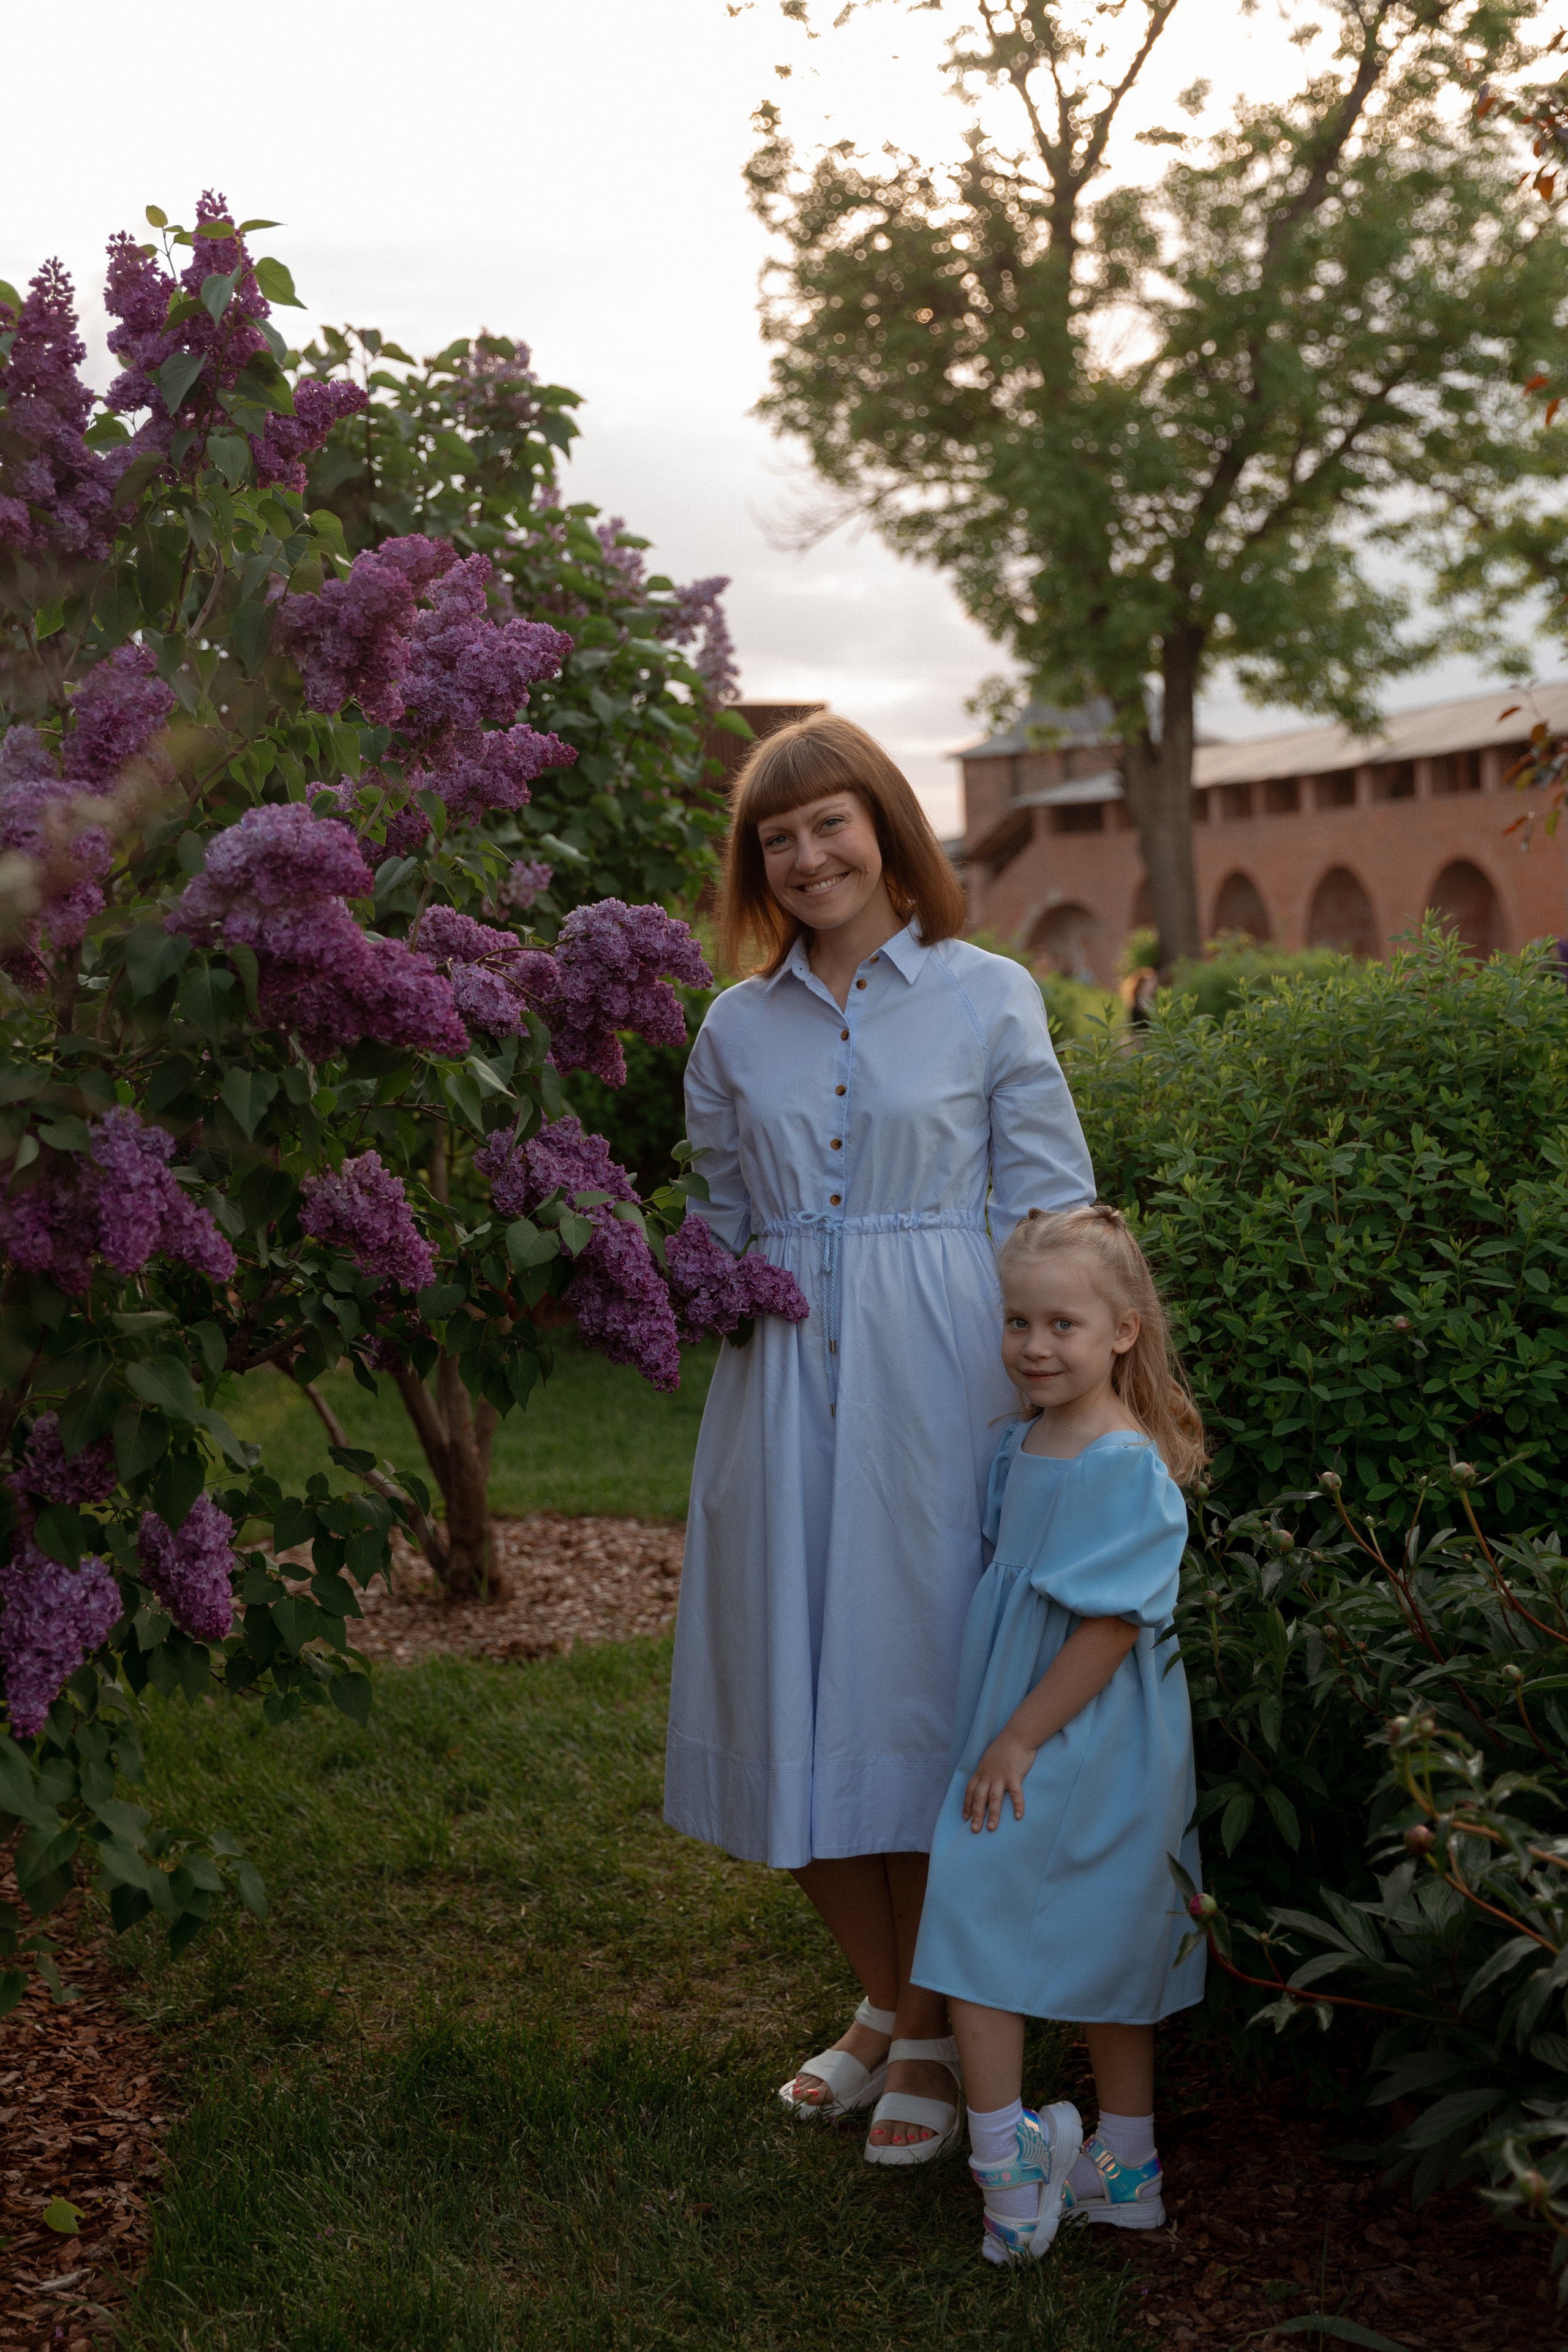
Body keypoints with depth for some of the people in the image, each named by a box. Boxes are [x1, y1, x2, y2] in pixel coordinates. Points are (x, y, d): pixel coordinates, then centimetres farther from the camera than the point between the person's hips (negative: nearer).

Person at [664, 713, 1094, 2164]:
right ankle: (885, 2000, 29)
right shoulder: (738, 1028, 10)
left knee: (921, 1685, 1)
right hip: (785, 1391, 4)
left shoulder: (989, 997, 0)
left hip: (938, 1387, -4)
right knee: (795, 1699, 8)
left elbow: (1053, 1214, -1)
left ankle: (933, 2038, 18)